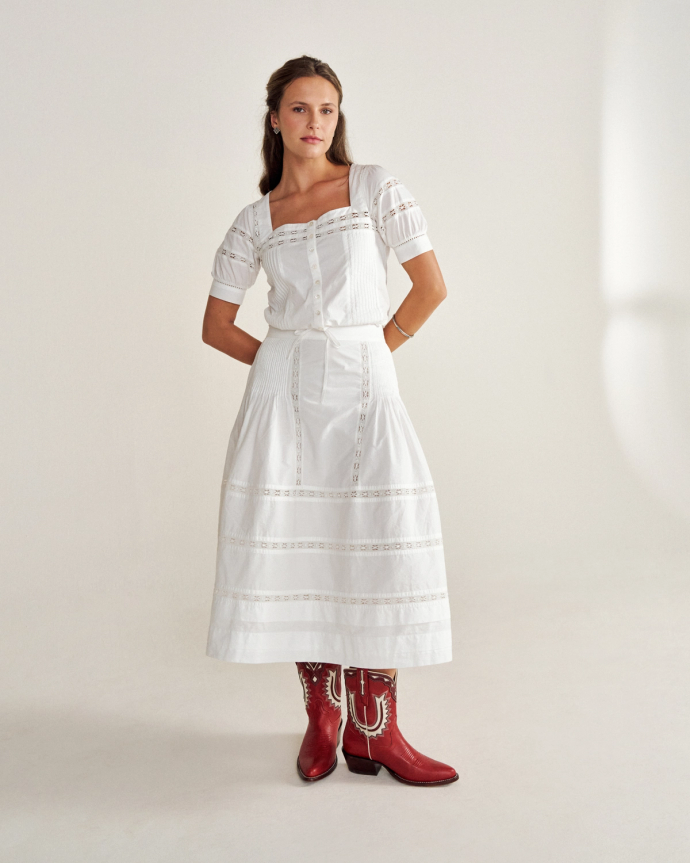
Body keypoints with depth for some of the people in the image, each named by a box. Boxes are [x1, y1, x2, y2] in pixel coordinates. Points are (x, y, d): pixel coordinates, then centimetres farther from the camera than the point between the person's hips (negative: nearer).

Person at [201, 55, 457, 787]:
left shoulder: (375, 188, 4)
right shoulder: (256, 221, 9)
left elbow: (431, 286, 2)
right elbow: (216, 325, 14)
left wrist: (370, 354, 4)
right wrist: (285, 362, 6)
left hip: (364, 386, -1)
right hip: (283, 390, 1)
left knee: (379, 550, -9)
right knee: (291, 547, -2)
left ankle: (373, 729, 2)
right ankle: (321, 713, 16)